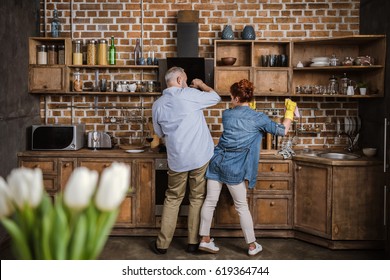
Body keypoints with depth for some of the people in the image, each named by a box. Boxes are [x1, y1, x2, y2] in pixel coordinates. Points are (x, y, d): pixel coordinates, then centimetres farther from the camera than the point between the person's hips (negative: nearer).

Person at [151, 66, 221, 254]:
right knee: (197, 198, 11)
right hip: (200, 157, -3)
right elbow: (215, 97, 5)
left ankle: (162, 244, 16)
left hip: (177, 159, 3)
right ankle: (193, 242, 17)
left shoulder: (157, 105, 4)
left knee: (172, 199, 15)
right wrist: (200, 84, 20)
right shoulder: (189, 94, -10)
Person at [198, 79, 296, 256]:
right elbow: (282, 131, 2)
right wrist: (290, 111, 14)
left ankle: (205, 240, 16)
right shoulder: (258, 118, -4)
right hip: (234, 168, -3)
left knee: (210, 201, 8)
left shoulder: (226, 114, 5)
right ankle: (252, 246, 18)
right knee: (242, 206, 7)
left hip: (217, 161, 3)